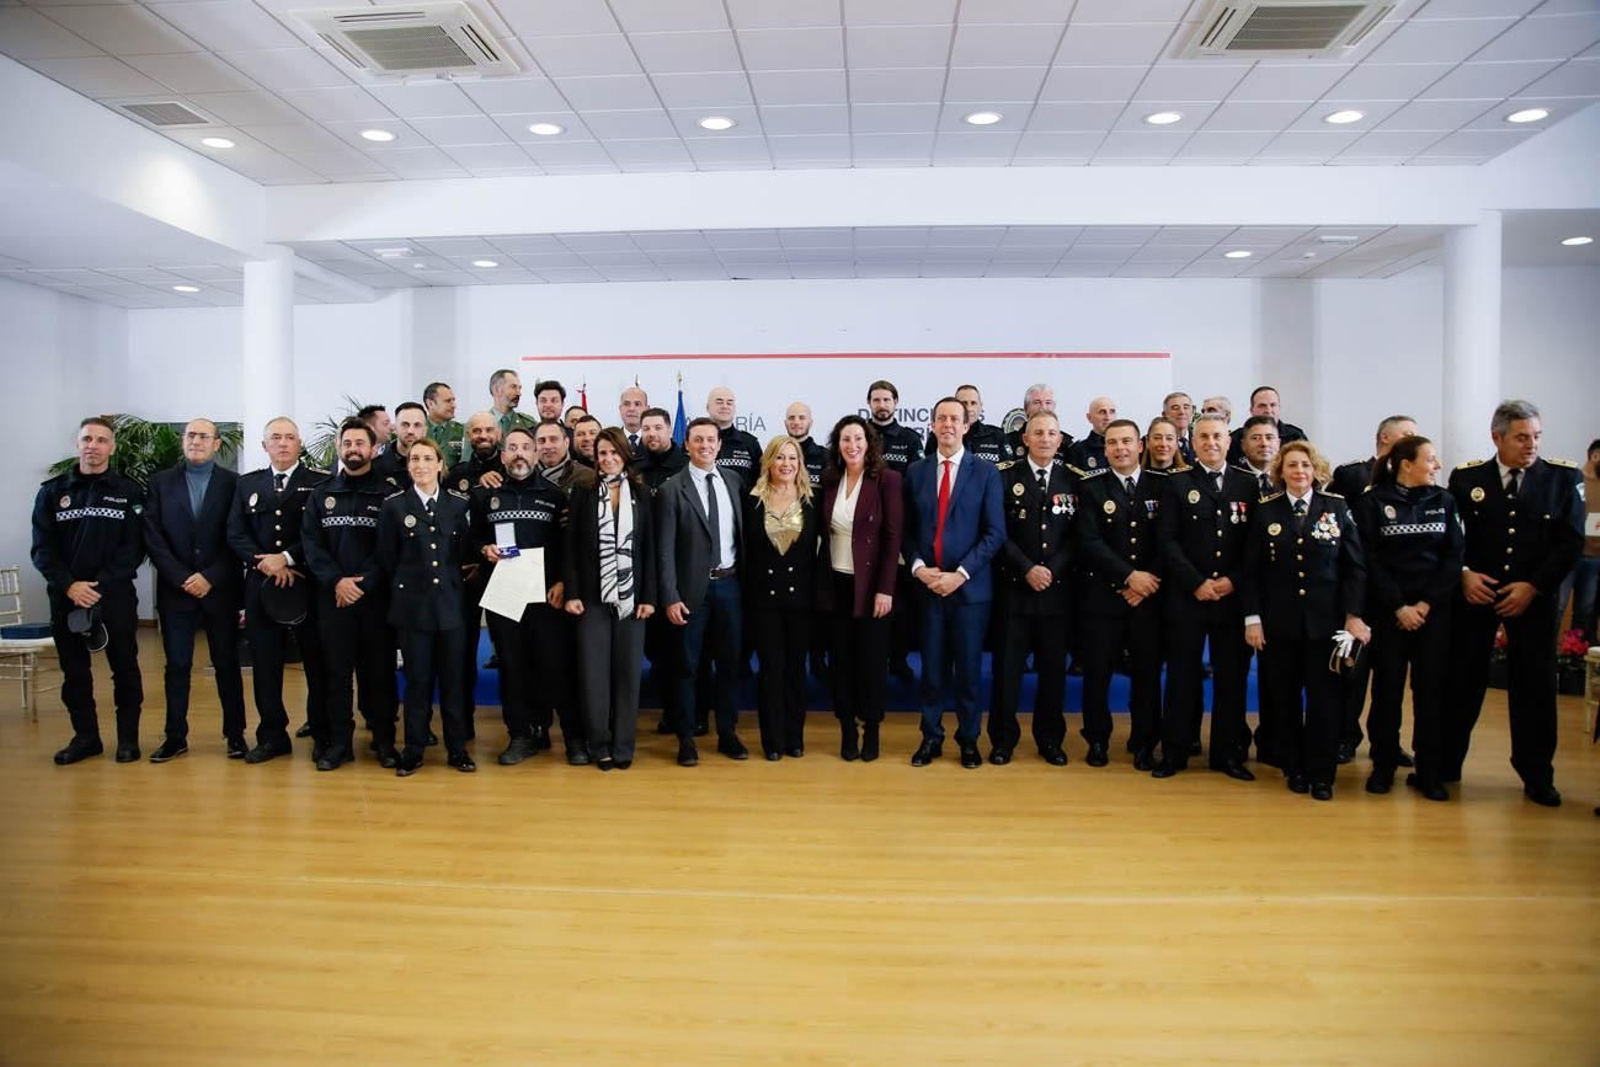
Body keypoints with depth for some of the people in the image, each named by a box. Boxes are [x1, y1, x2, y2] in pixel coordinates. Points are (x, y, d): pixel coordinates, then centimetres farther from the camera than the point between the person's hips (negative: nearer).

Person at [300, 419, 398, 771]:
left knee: (380, 669, 3)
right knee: (336, 671, 5)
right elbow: (311, 542, 2)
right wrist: (336, 580, -11)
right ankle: (338, 742, 13)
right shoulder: (322, 494, 11)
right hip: (332, 596, 2)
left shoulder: (387, 494, 2)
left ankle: (384, 741, 12)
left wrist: (363, 582, -14)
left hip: (375, 596, -2)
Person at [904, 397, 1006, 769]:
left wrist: (960, 574, -13)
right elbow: (907, 529, 8)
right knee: (931, 667, 8)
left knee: (969, 668, 6)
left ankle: (969, 740, 21)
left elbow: (995, 533, -5)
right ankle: (931, 737, 21)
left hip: (970, 586, -2)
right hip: (926, 584, 2)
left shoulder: (985, 472, 1)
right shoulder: (916, 472, 8)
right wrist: (918, 567, -9)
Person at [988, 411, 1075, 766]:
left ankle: (1050, 739, 21)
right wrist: (1027, 569, -13)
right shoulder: (1006, 476, 2)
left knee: (1053, 666, 8)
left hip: (1057, 588, 2)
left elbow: (1077, 536, 4)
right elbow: (999, 532, -4)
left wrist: (1052, 570, -10)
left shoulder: (1072, 480, 8)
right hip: (1014, 587, -2)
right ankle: (1003, 737, 14)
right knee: (1008, 666, 3)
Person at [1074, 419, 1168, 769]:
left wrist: (1148, 581, -9)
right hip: (1103, 595, -1)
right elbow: (1089, 543, -9)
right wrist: (1129, 576, -15)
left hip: (1148, 596, 2)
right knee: (1097, 671, 3)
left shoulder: (1161, 485, 5)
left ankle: (1144, 743, 21)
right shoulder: (1090, 485, 0)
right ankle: (1098, 740, 20)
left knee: (1147, 672, 7)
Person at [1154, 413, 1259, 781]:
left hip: (1233, 596, 2)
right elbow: (1167, 541, -4)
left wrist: (1233, 580, -8)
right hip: (1186, 596, -2)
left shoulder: (1247, 485, 8)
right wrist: (1197, 583, -11)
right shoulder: (1177, 485, 3)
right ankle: (1175, 751, 12)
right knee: (1183, 675, 3)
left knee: (1232, 675, 6)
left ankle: (1227, 752, 17)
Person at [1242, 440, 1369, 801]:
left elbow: (1355, 565, 3)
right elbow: (1252, 570, 2)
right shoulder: (1265, 511, 3)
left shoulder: (1337, 508, 3)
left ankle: (1321, 774, 10)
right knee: (1284, 697, 6)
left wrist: (1353, 614, -5)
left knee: (1324, 697, 1)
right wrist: (1252, 618, -4)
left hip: (1325, 619, 0)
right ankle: (1294, 768, 19)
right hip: (1279, 621, 0)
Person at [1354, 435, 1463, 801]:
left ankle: (1428, 771, 13)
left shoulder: (1443, 500, 7)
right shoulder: (1372, 501, -2)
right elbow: (1370, 560, -6)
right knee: (1387, 687, 3)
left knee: (1431, 688, 3)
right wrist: (1399, 606, -11)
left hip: (1434, 609, 3)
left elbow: (1454, 556, 2)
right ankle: (1383, 766, 15)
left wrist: (1427, 603, -8)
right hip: (1388, 610, -2)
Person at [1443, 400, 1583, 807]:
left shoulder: (1563, 477, 0)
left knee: (1535, 683, 4)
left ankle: (1536, 775, 19)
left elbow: (1571, 541, -2)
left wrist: (1533, 585, -11)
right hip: (1474, 593, 0)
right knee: (1463, 680, 5)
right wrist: (1462, 573, -10)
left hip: (1533, 598, 0)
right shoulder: (1466, 477, 0)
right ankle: (1446, 765, 17)